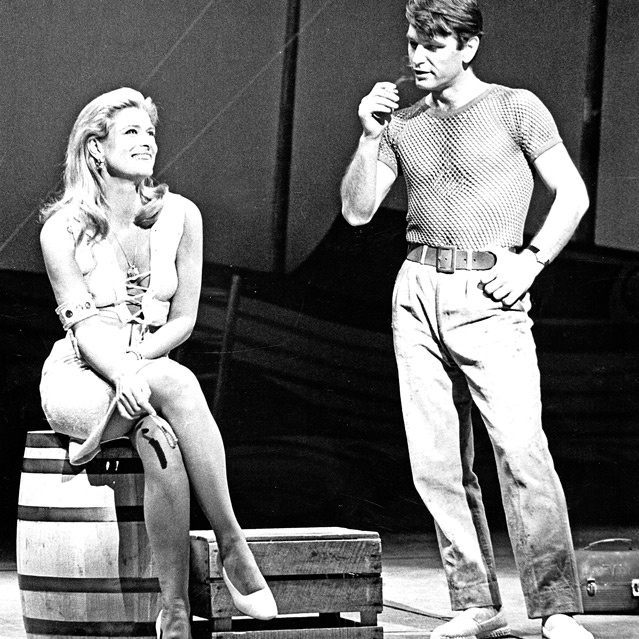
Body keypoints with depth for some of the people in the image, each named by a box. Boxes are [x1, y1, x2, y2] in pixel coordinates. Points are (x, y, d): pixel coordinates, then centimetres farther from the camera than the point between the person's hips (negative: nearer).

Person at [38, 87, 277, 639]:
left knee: (162, 442, -35)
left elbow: (183, 320, 1)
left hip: (149, 373, 3)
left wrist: (135, 360, -17)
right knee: (177, 383, -35)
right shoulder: (63, 228, -7)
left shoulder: (180, 216, 1)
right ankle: (233, 548, -33)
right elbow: (84, 325, -14)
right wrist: (124, 379, -33)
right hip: (81, 380, -3)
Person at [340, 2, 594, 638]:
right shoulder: (402, 123, 15)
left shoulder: (516, 108, 4)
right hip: (417, 290, 5)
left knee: (522, 450, -15)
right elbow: (357, 210, 10)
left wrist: (531, 259, -7)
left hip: (488, 294, -5)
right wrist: (368, 137, -2)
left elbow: (572, 194, 4)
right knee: (435, 463, 1)